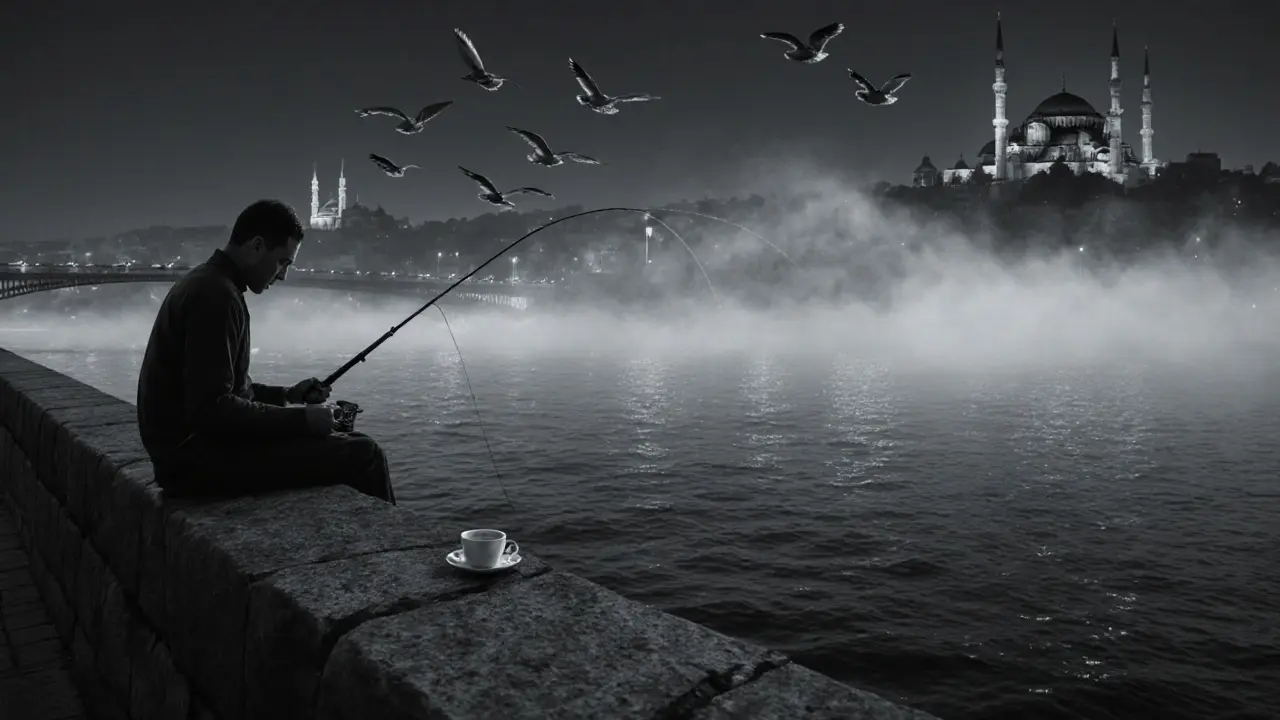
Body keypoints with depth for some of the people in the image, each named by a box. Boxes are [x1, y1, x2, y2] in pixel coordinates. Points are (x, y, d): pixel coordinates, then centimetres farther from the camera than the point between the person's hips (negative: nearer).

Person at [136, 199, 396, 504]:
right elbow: (210, 409, -26)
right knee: (361, 455, -14)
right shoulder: (216, 295, -20)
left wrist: (286, 395, 13)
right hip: (199, 457, -11)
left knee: (342, 443, 20)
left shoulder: (205, 282, 14)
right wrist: (301, 418, -19)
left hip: (193, 445, 11)